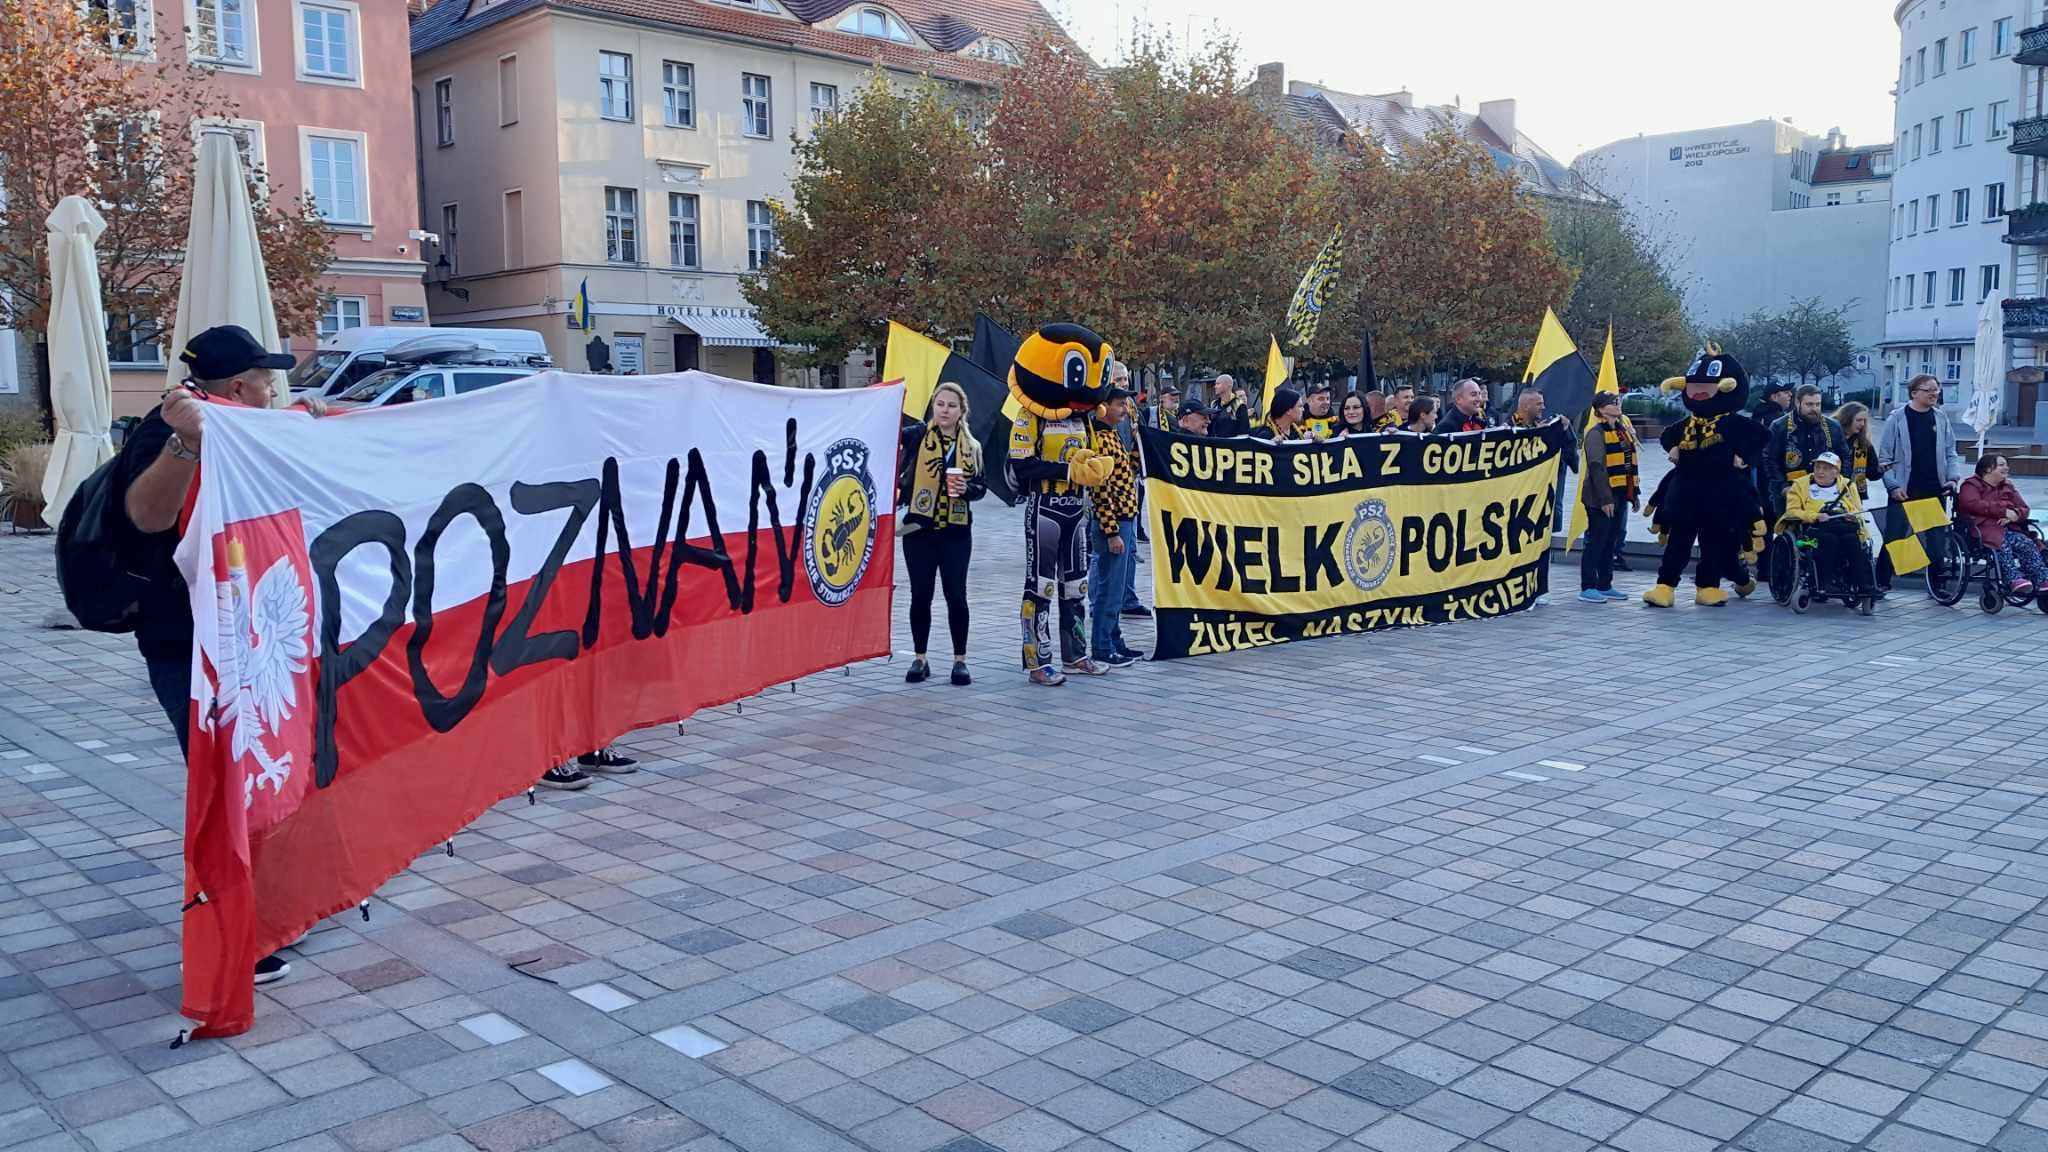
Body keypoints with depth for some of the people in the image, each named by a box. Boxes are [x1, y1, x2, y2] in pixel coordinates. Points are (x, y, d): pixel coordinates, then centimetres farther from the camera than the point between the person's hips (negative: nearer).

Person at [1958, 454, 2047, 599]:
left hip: (2008, 527, 5)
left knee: (2027, 544, -25)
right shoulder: (1971, 485, 9)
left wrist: (2015, 515, -7)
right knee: (2003, 545, -37)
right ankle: (2015, 578, -50)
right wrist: (2003, 511, -15)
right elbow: (1973, 504, -13)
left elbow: (2025, 509, 20)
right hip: (1984, 528, -5)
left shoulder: (2007, 487, 28)